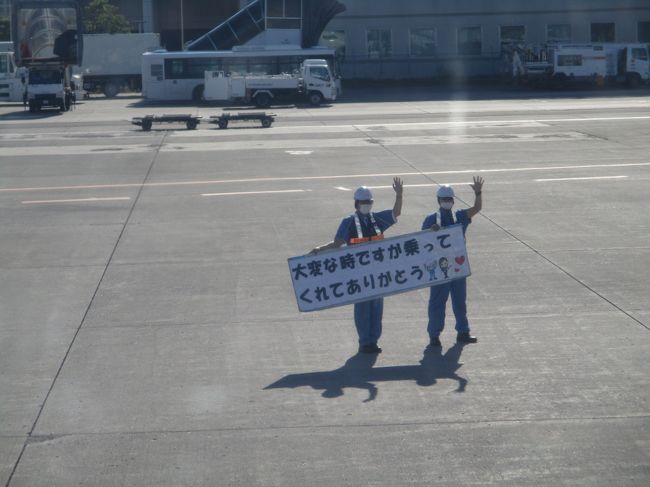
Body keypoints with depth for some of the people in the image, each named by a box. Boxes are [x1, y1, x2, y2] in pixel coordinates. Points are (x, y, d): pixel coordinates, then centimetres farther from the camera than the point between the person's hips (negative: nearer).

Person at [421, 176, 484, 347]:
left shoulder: (460, 217, 7)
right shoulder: (431, 219, -1)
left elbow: (477, 208, -5)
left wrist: (478, 193, -21)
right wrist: (431, 232, -24)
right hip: (439, 267, -4)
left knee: (460, 300, 12)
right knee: (437, 301, -1)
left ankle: (463, 332, 22)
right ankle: (434, 335, 4)